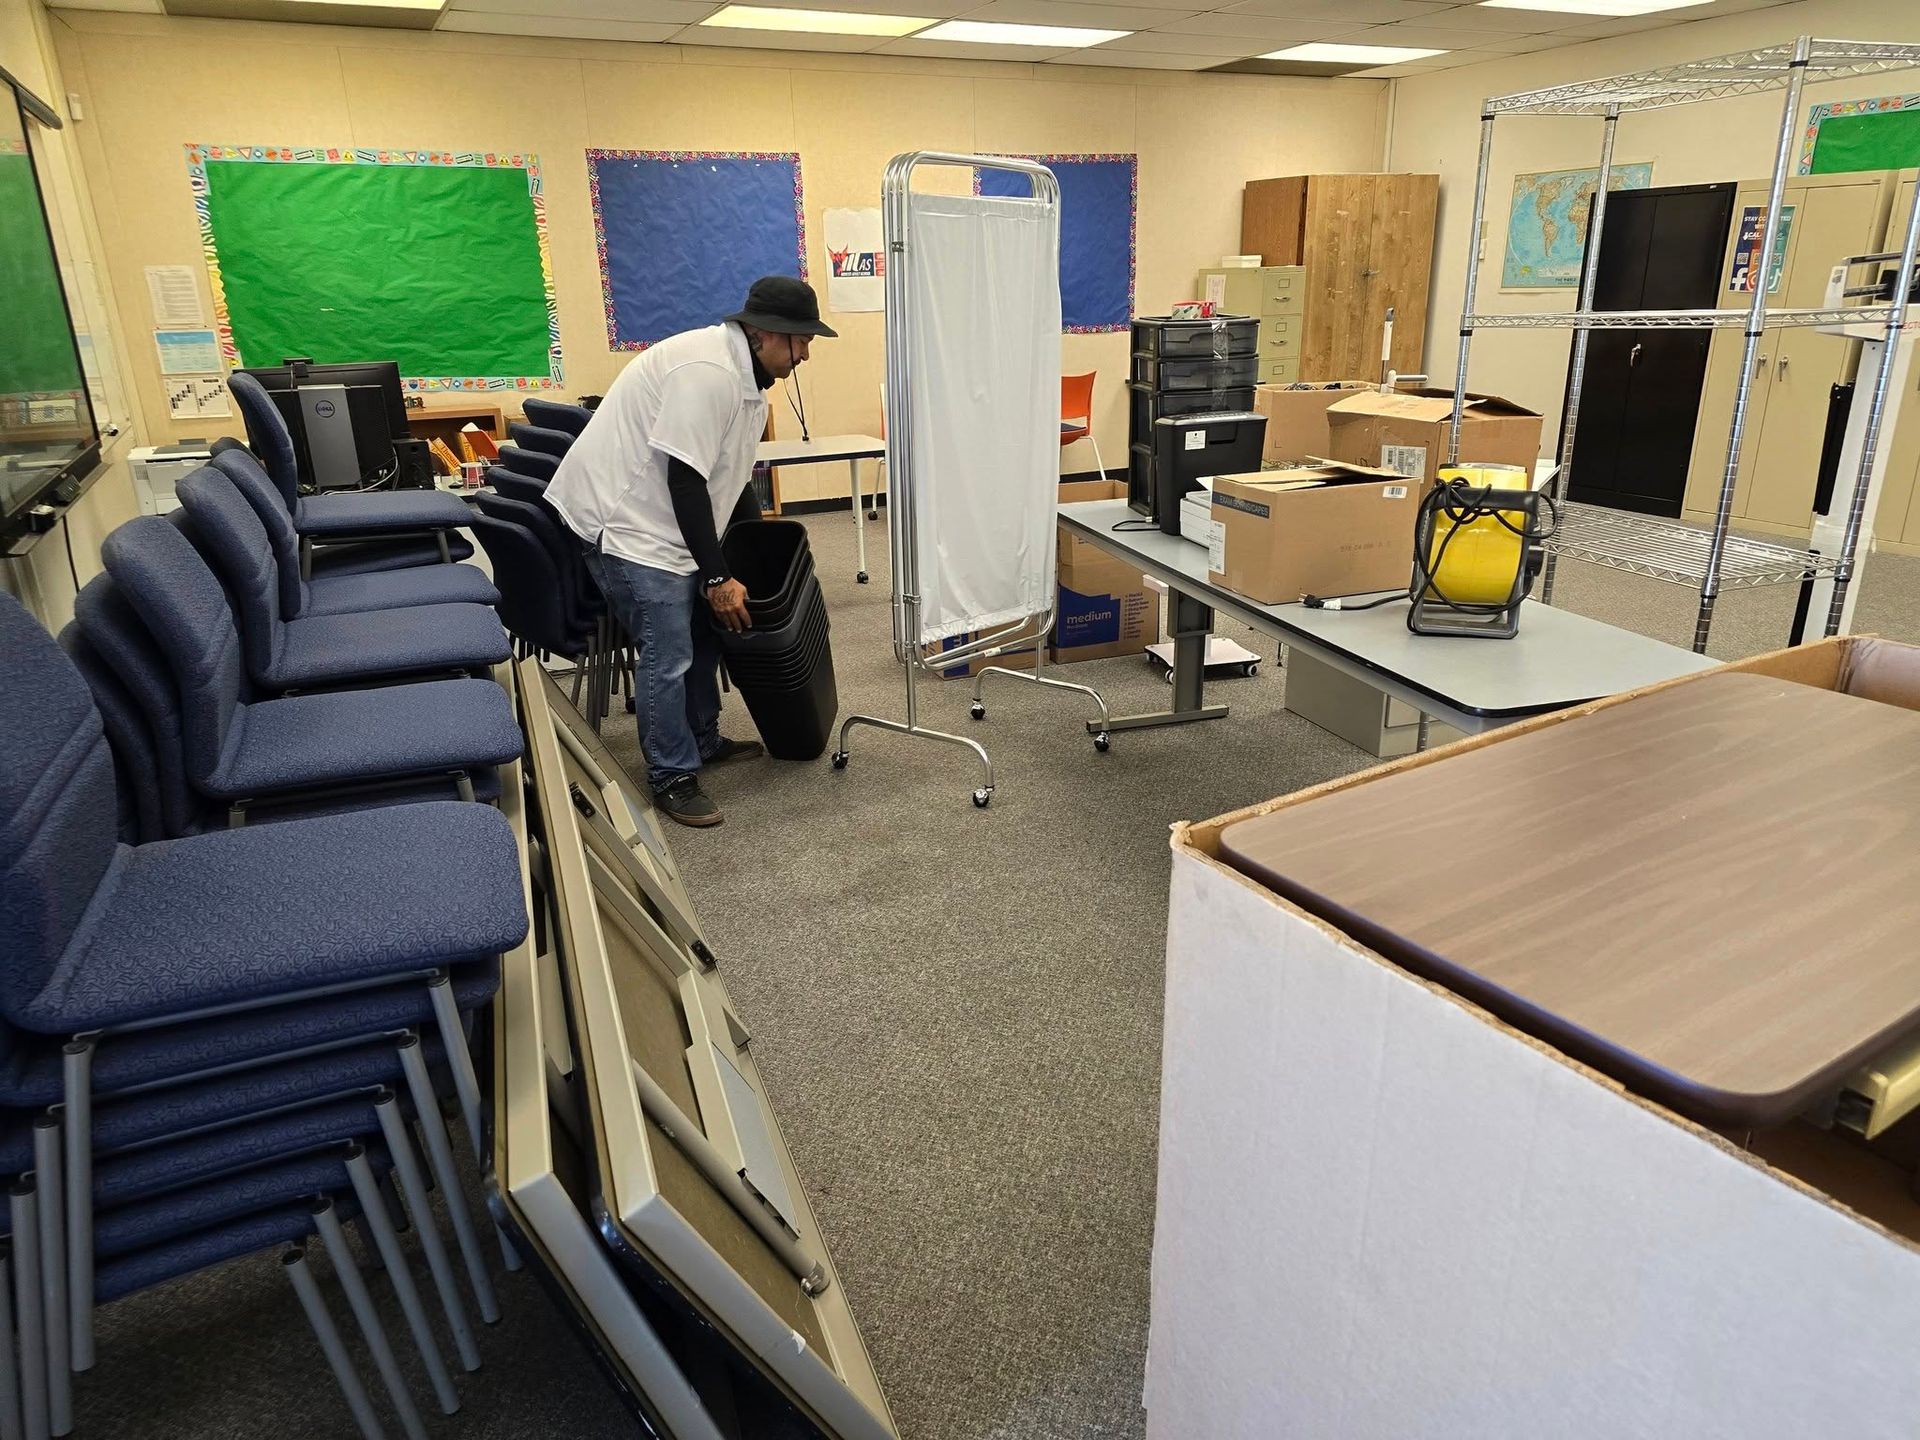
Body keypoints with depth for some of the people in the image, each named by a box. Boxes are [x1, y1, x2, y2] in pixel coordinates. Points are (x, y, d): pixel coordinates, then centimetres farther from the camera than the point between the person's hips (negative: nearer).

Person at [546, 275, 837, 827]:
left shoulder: (744, 373, 10)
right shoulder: (708, 372, -24)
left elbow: (732, 473, 18)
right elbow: (685, 479, -26)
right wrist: (718, 576, -22)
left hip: (661, 518, 11)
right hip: (625, 518, -11)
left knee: (702, 630, 17)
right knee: (668, 654, -8)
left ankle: (704, 741, 32)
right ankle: (673, 778, 6)